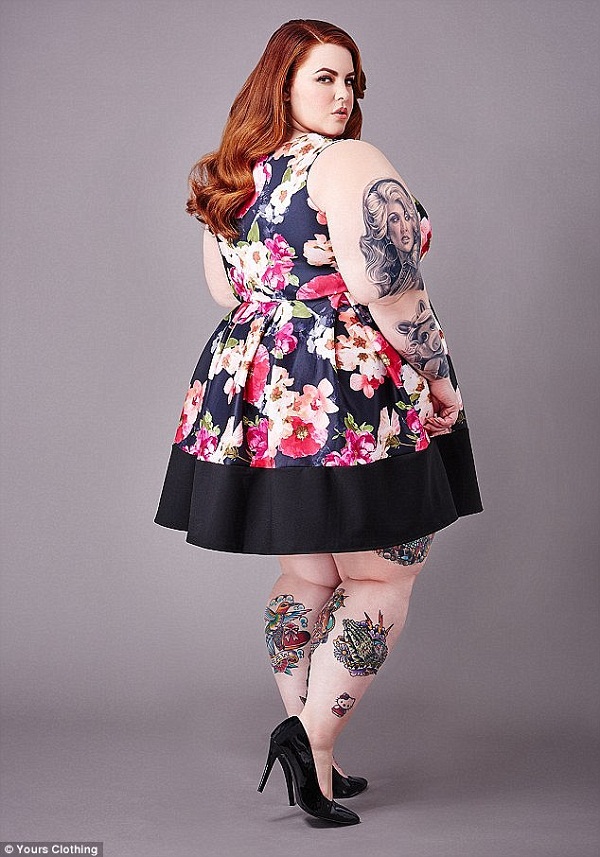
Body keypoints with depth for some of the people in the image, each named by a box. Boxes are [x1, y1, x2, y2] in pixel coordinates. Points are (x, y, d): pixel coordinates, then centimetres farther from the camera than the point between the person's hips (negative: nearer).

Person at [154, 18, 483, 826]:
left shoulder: (230, 182, 14)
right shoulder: (350, 163, -10)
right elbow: (387, 290, -17)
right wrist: (438, 378, -6)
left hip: (257, 393, 8)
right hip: (353, 397, -8)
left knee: (306, 579, 15)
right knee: (382, 578, 6)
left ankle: (311, 760, 24)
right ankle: (313, 738, -1)